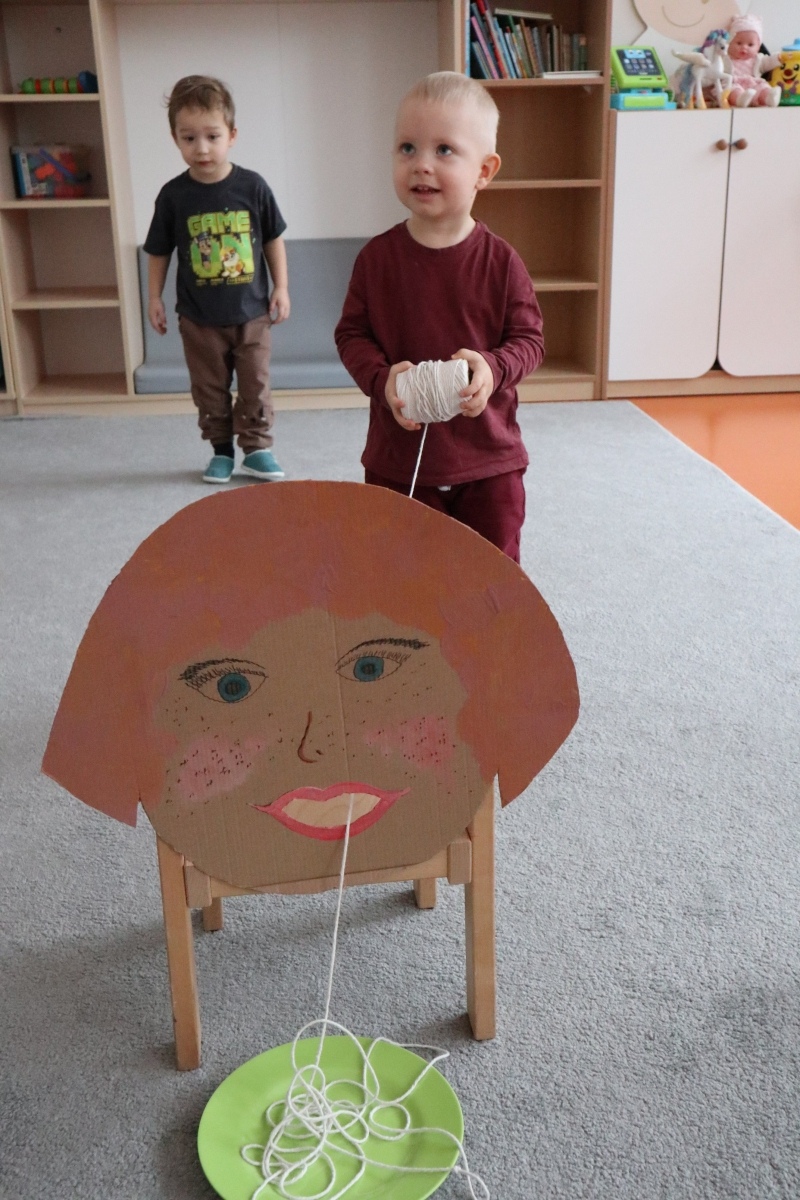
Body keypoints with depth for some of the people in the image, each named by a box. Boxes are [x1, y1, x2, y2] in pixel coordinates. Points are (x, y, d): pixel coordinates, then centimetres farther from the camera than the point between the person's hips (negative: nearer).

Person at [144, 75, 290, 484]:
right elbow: (159, 252, 3)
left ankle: (257, 447, 21)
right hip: (199, 318, 1)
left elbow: (273, 240, 2)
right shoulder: (173, 195, -8)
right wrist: (155, 299, 3)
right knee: (210, 390, 11)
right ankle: (221, 450, 25)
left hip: (252, 312, 0)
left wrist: (281, 288, 0)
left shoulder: (252, 186, -8)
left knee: (256, 385, 8)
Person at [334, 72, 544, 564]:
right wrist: (382, 379, -19)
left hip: (488, 460, 0)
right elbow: (351, 334, 0)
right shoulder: (377, 257, -4)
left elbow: (529, 339, -3)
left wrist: (493, 367, -24)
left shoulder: (501, 261, -7)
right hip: (399, 462, 1)